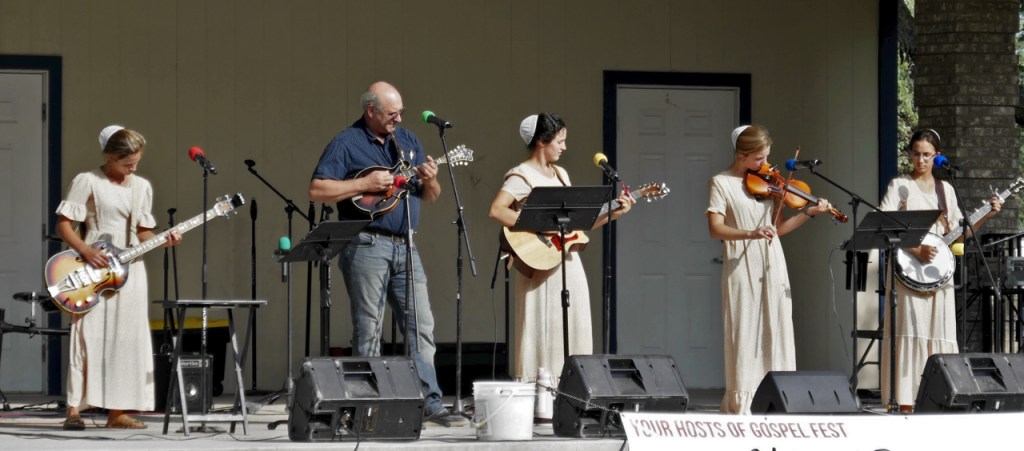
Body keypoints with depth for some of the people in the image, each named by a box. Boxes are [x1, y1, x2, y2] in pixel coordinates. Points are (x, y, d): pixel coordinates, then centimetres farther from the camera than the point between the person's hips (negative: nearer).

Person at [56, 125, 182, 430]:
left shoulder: (142, 187, 13)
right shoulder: (88, 182, -4)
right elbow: (63, 224, -4)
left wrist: (162, 241, -2)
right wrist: (86, 252, -17)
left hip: (129, 268, 5)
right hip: (94, 268, -5)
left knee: (126, 339, 3)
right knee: (89, 336, -11)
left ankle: (116, 412, 8)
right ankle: (74, 410, -11)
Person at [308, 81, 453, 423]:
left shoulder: (407, 141, 15)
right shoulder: (347, 144, -3)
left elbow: (430, 197, 18)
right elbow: (317, 190, -10)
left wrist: (429, 181, -5)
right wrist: (366, 184, -16)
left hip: (405, 245, 6)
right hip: (367, 246, -6)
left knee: (421, 325, -1)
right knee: (368, 332, -2)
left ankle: (429, 400, -1)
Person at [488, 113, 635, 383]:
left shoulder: (560, 174, 17)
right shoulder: (522, 176, -7)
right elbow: (497, 211, -22)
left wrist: (613, 213, 8)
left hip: (570, 265, 8)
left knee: (572, 334, 5)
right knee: (544, 335, -8)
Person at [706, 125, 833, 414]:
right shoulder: (722, 183, -1)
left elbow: (776, 229, 13)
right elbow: (716, 228, -11)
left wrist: (808, 213, 1)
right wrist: (750, 233, -26)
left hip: (772, 268, 5)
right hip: (741, 270, -5)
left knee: (776, 333, 2)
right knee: (744, 336, -6)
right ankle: (740, 407, -3)